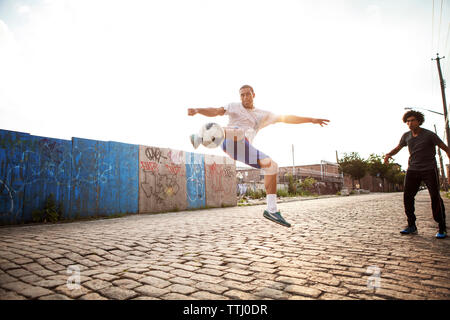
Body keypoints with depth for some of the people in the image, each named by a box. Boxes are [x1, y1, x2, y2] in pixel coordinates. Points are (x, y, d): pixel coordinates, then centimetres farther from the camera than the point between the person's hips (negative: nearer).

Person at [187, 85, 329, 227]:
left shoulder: (263, 115, 27)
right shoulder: (234, 107, 21)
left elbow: (286, 118, 26)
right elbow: (216, 111, 6)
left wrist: (311, 120, 24)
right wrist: (197, 110, -13)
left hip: (244, 149, 4)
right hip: (230, 142, -4)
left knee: (271, 165, -7)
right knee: (240, 132, -37)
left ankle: (272, 210, -3)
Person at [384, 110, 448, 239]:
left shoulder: (429, 135, -6)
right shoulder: (406, 136, 6)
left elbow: (446, 149, 0)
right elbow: (397, 148, 20)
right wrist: (388, 154, -1)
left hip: (429, 169, -4)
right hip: (413, 170, 4)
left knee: (435, 197, -6)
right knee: (407, 197, -2)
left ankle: (442, 228, 6)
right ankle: (411, 226, 9)